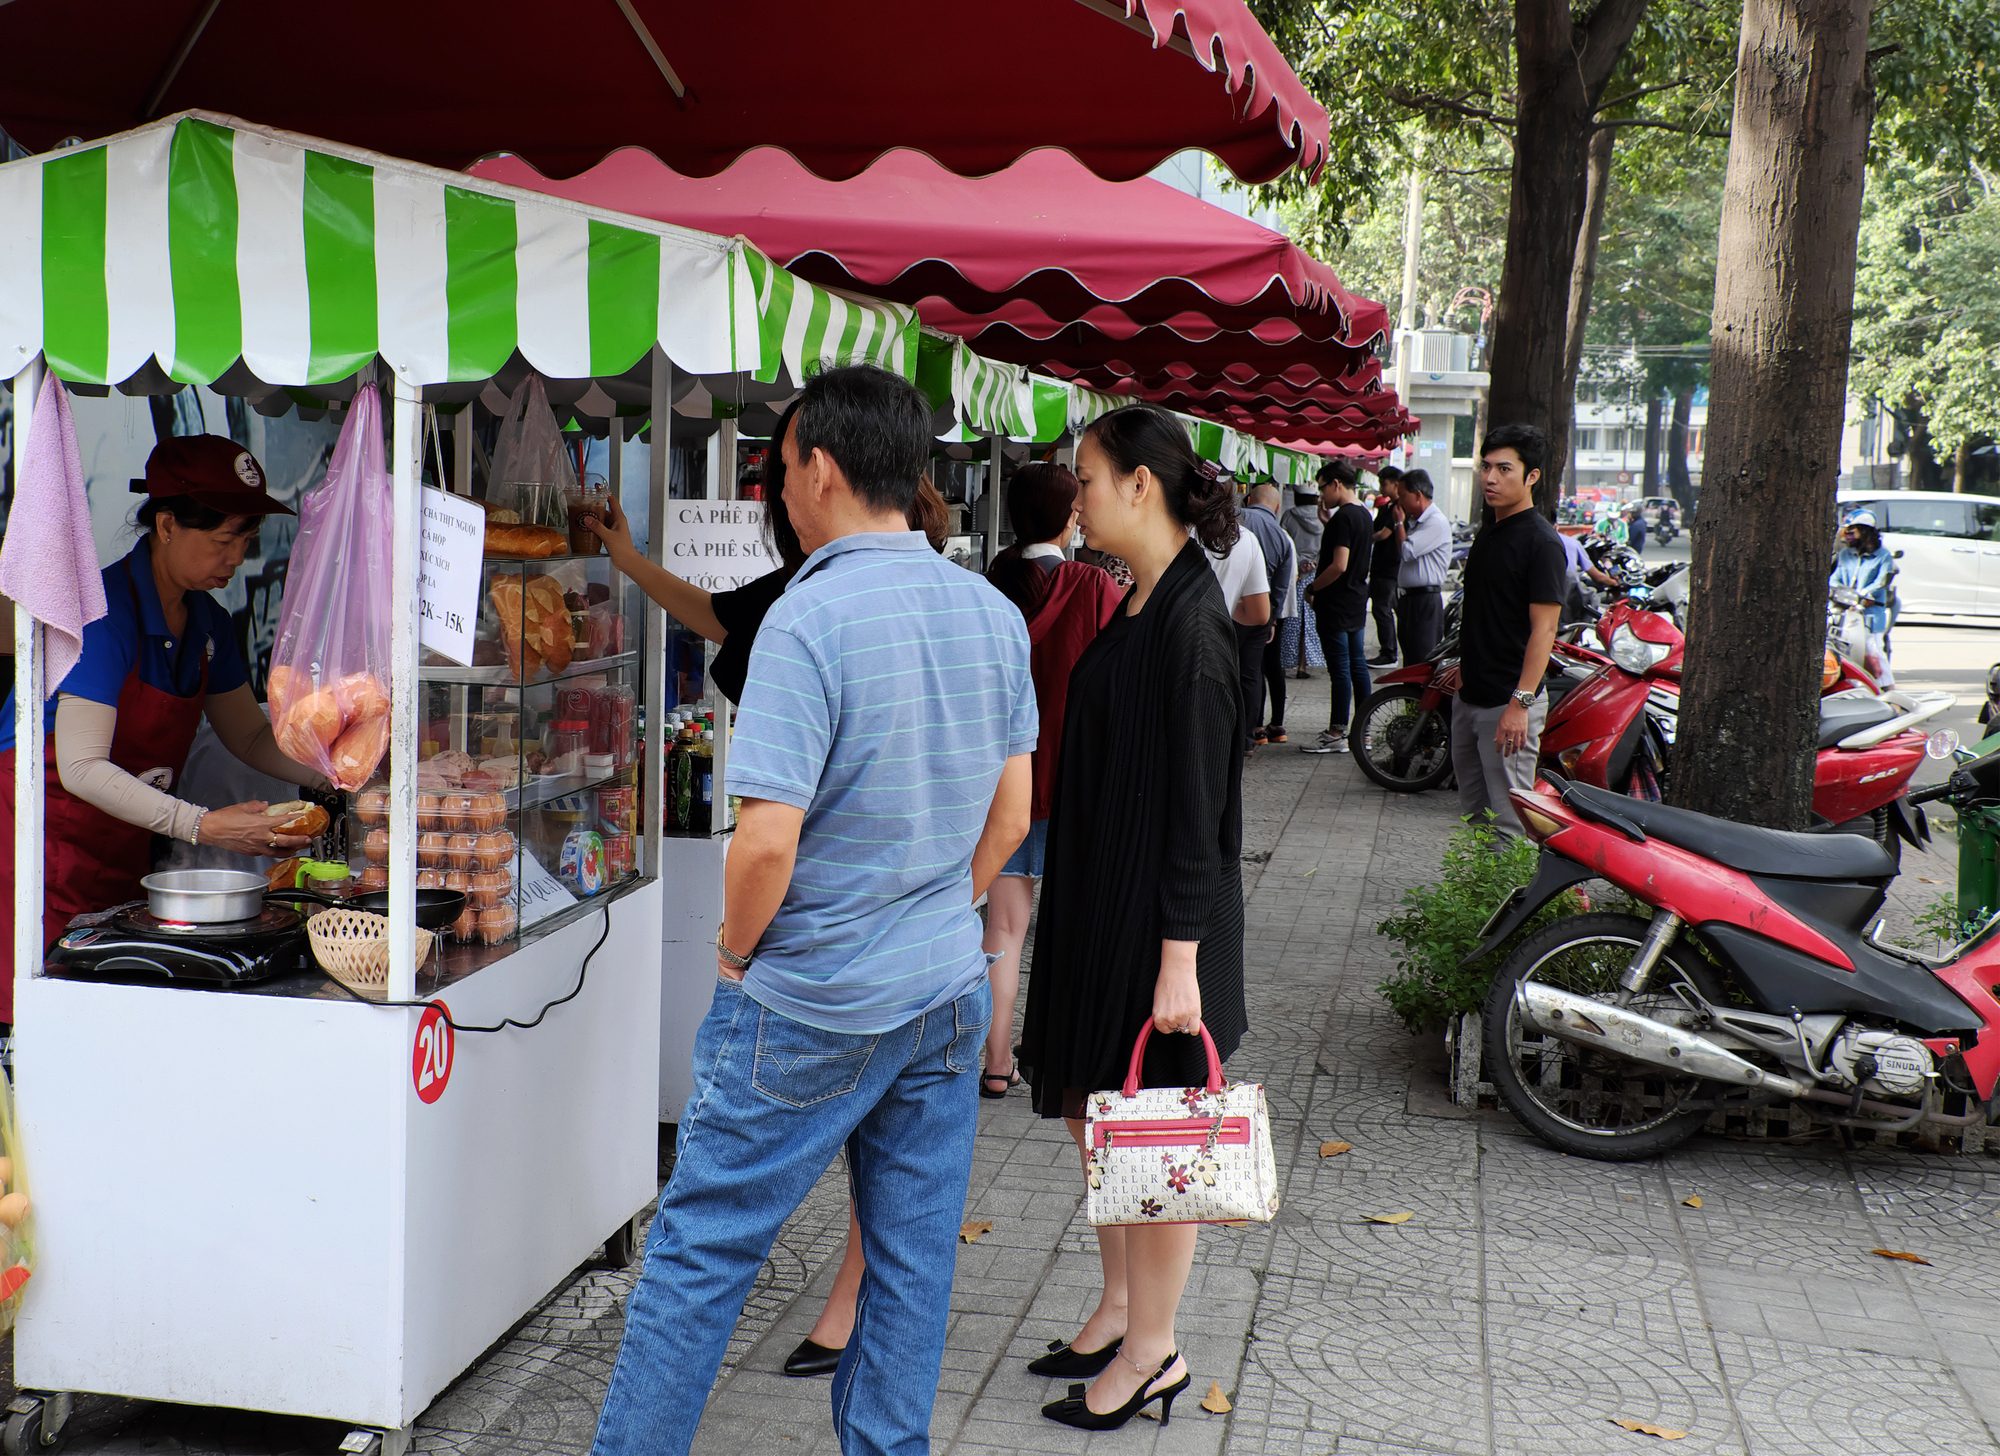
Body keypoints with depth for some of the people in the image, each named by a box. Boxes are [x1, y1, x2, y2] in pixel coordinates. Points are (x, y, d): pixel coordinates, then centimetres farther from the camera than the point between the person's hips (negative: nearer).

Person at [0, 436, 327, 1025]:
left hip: (123, 851, 7)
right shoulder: (102, 611, -19)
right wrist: (205, 825, -34)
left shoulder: (209, 623, 5)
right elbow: (82, 767, -25)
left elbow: (251, 736, 17)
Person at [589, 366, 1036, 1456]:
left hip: (811, 1006, -6)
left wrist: (734, 951, -6)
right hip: (949, 994, 7)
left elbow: (768, 840, -23)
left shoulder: (809, 618, -20)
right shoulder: (994, 614, 3)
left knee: (701, 1245, 8)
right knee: (915, 1254, 15)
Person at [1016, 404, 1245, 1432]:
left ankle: (1152, 1353, 19)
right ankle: (1120, 1307, 34)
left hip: (1157, 913, -9)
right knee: (1091, 1107, 18)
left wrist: (1180, 958, -22)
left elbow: (1197, 801, -21)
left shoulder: (1190, 622, -19)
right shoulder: (1143, 606, 9)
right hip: (1098, 898, 9)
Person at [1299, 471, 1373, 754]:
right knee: (1358, 666, 12)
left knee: (1340, 669, -6)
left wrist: (1312, 587, -12)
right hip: (1357, 602, 10)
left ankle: (1336, 734, -2)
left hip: (1336, 603, -10)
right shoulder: (1364, 514, 12)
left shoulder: (1343, 517, -18)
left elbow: (1339, 565, -25)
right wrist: (1327, 520, 17)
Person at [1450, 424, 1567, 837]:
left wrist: (1521, 702, -25)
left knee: (1510, 823, -7)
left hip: (1510, 701, -9)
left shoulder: (1541, 541, -14)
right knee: (1475, 814, 15)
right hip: (1470, 696, 9)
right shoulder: (1488, 532, 13)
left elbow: (1544, 628, -20)